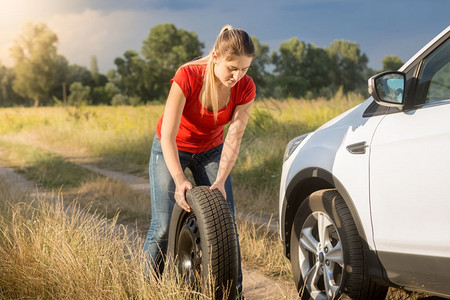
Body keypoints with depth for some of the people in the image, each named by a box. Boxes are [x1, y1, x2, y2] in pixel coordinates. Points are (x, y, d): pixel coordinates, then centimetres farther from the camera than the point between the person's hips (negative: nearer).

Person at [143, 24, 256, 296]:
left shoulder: (245, 88, -22)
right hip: (171, 149, -3)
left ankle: (234, 291, 6)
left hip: (211, 151, 3)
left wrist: (220, 182, -32)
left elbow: (233, 139, -20)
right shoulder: (188, 77, -32)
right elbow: (168, 136, -30)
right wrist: (180, 180, -39)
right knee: (163, 226, -11)